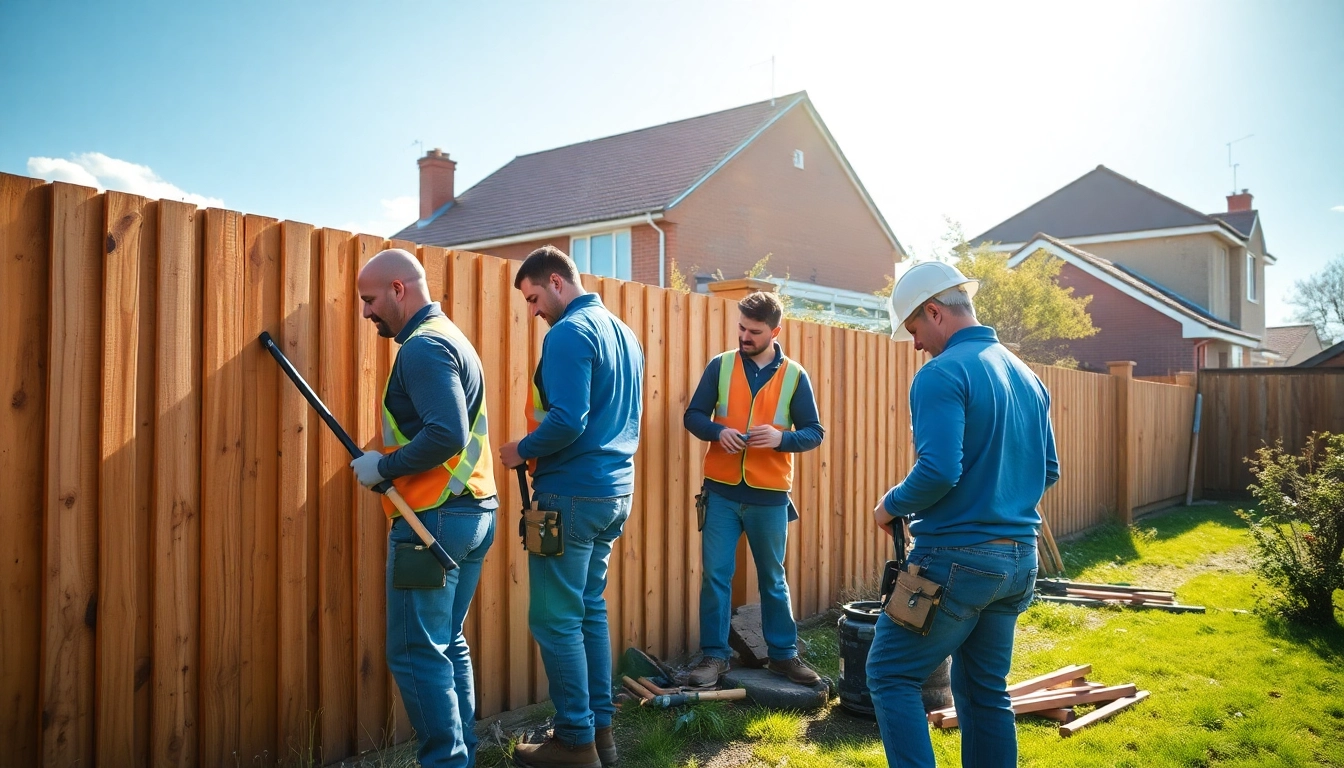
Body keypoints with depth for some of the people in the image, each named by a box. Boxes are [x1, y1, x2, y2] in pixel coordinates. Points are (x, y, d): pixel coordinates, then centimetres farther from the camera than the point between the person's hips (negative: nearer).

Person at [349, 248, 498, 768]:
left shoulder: (422, 346, -13)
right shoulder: (450, 337, 18)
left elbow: (446, 435, -25)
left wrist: (383, 466, -14)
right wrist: (393, 463, 14)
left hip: (433, 519, -10)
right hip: (475, 514, 10)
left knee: (415, 654, -3)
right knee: (447, 646, 16)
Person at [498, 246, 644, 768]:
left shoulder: (569, 333, -14)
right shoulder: (624, 333, 15)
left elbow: (568, 421, -24)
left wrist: (521, 451, -8)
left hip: (572, 494, -9)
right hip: (616, 491, 9)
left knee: (557, 621, 0)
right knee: (590, 611, 16)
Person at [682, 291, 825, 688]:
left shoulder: (794, 376, 0)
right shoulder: (720, 366, 1)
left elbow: (814, 433, 2)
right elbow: (693, 415, 3)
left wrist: (781, 438, -19)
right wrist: (718, 431, -17)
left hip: (769, 496, 0)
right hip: (722, 491, 0)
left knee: (773, 579, 13)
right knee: (715, 575, 3)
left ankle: (783, 654, 26)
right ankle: (714, 655, 15)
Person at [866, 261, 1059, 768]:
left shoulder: (942, 375, -15)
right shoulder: (1026, 376, 11)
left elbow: (938, 472, -24)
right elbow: (1048, 472, 16)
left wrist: (891, 506, -7)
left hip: (958, 557, -8)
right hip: (1019, 558, 8)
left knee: (890, 675, 4)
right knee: (986, 690, 17)